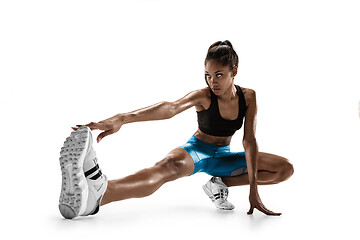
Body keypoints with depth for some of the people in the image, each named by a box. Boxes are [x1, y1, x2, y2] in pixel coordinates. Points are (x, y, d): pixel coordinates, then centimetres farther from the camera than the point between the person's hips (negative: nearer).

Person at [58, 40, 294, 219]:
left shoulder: (248, 97, -13)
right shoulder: (203, 96, -22)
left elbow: (249, 141, -18)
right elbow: (170, 108, -41)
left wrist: (253, 189, -27)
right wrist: (122, 119, -61)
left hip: (224, 157, 5)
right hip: (196, 151, -5)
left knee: (286, 168, -5)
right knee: (170, 165, -42)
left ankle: (220, 184, -13)